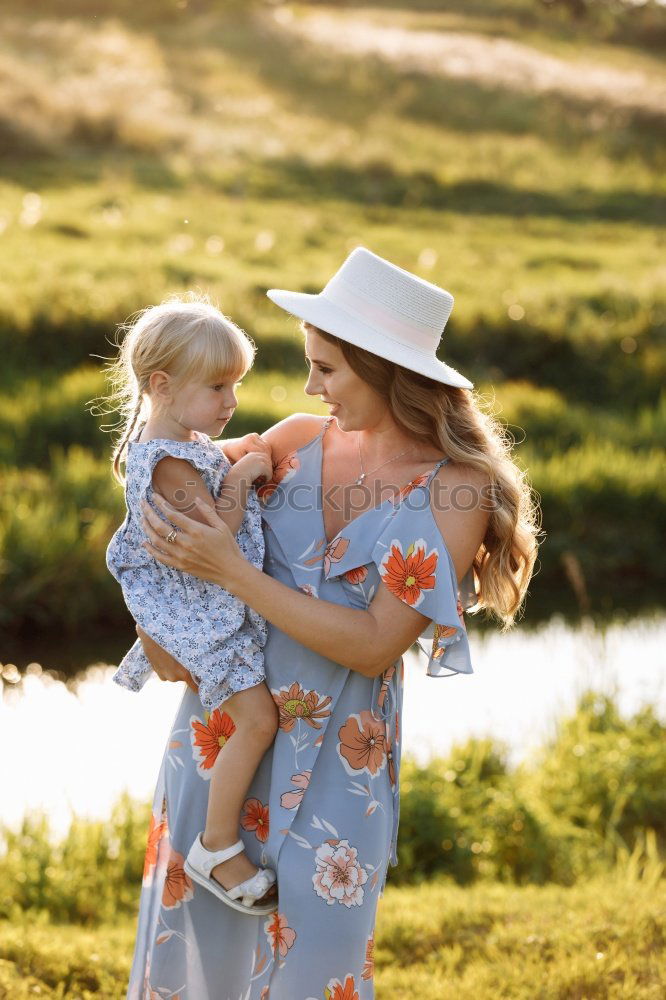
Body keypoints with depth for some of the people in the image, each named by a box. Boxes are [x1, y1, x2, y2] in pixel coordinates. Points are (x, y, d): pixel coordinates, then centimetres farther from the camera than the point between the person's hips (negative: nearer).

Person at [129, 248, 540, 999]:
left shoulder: (457, 489, -14)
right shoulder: (298, 439, 0)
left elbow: (374, 647, -19)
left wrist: (231, 572, -21)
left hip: (338, 748, -4)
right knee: (192, 914, 13)